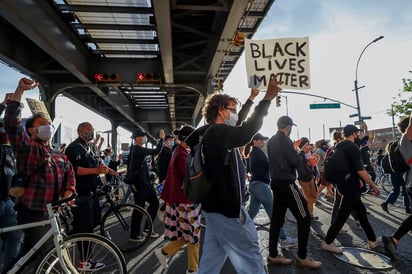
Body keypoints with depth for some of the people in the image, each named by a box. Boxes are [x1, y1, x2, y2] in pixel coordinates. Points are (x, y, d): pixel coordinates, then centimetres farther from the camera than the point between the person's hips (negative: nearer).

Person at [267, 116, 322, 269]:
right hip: (287, 183, -9)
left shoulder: (271, 141, 12)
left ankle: (273, 255, 16)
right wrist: (299, 155, 3)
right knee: (304, 218, 0)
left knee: (277, 218, 11)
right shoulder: (285, 140, -14)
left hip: (276, 182, 9)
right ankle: (302, 257, 6)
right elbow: (295, 161, -18)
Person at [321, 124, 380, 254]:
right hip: (351, 186, -9)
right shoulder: (353, 148, -18)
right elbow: (361, 171, -20)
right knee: (342, 215, -1)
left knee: (361, 210, 18)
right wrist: (373, 186, -11)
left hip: (342, 184, 9)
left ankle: (373, 240, 29)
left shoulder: (339, 146, 8)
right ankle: (327, 242, 6)